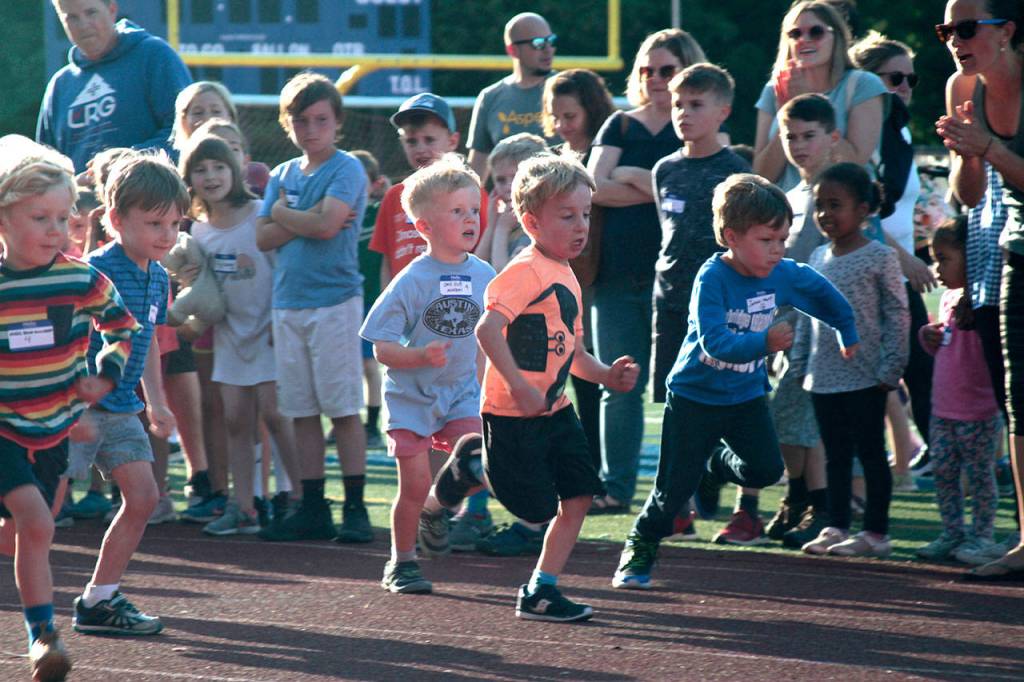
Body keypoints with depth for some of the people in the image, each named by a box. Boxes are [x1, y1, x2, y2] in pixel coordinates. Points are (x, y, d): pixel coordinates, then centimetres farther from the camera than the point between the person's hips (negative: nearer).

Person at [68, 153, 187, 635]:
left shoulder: (157, 278, 8)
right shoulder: (96, 271, -19)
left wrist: (156, 400, 25)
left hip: (120, 409, 8)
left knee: (143, 498, 4)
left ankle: (99, 600, 12)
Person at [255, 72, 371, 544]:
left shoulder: (346, 169, -4)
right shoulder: (283, 175, 14)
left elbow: (327, 224, -18)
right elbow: (264, 238, 5)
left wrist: (283, 213, -2)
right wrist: (306, 220, -10)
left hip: (335, 298, -6)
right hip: (288, 301, 6)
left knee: (343, 407, -5)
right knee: (301, 411, 7)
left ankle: (355, 508, -3)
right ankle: (313, 509, 12)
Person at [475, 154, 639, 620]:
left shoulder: (567, 278, 14)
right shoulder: (527, 271, -17)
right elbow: (487, 329, -28)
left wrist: (605, 375, 6)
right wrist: (519, 386, -29)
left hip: (554, 410, 9)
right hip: (513, 416, -9)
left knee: (578, 497, 5)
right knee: (537, 506, -6)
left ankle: (541, 590, 11)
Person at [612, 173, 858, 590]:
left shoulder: (784, 275, -9)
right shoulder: (712, 280, -25)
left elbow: (824, 294, 13)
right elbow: (715, 342, -36)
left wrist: (847, 334, 21)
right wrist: (765, 342, -48)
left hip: (746, 395, 5)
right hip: (695, 395, -5)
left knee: (766, 469, -11)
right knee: (675, 487, -3)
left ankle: (719, 463, 22)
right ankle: (640, 548, 20)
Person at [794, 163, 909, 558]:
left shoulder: (879, 258, -7)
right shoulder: (819, 259, 11)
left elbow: (897, 315, -8)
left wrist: (890, 368, -13)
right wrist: (799, 363, 13)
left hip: (865, 377, -6)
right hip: (824, 376, 6)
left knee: (870, 452, 0)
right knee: (835, 455, 11)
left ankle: (876, 533, 4)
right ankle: (835, 528, 16)